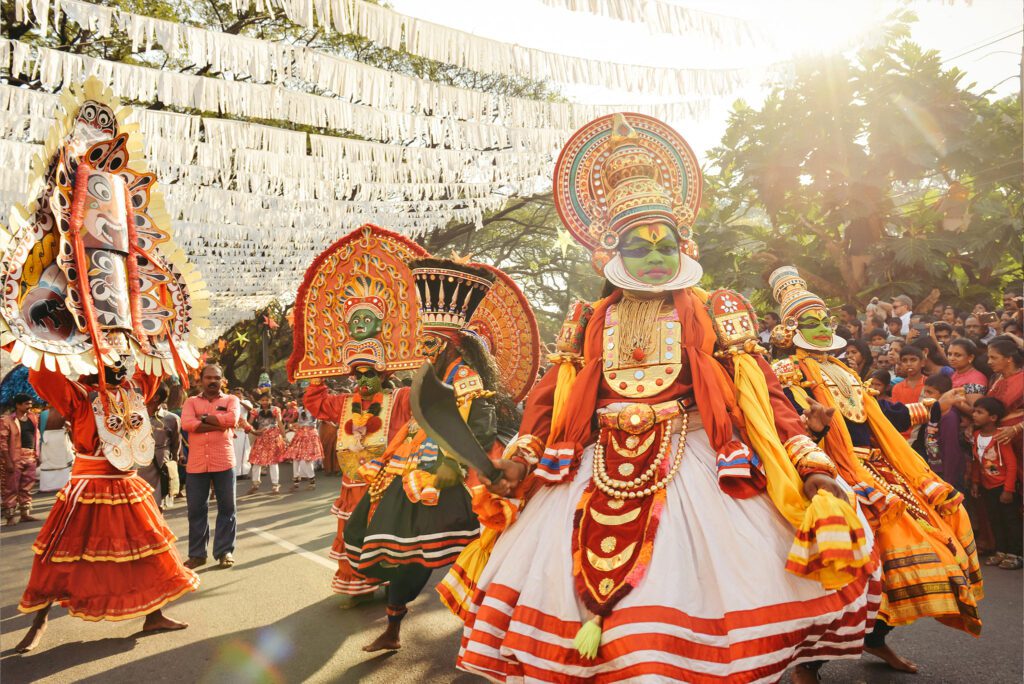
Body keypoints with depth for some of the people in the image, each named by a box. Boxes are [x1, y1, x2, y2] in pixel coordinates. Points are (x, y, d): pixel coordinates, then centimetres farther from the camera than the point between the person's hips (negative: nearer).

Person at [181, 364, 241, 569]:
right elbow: (186, 424, -10)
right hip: (196, 464, 2)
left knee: (226, 507, 4)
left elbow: (232, 419, -16)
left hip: (223, 462, -1)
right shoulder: (191, 401, 10)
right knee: (196, 509, 8)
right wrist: (219, 424, -13)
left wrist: (203, 417, -8)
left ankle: (225, 551, 15)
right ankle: (197, 553, 20)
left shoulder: (231, 399, 6)